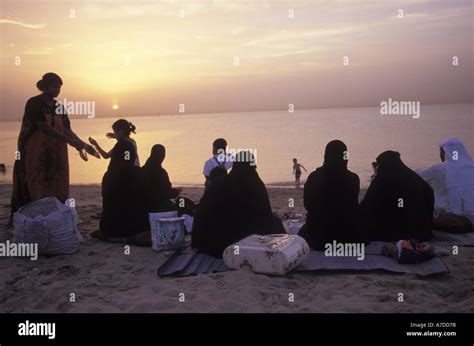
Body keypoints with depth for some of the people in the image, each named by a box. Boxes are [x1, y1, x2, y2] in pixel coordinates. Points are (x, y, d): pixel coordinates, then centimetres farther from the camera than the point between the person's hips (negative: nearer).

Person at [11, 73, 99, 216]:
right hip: (35, 156, -6)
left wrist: (83, 145, -8)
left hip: (55, 156, 6)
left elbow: (67, 130, 7)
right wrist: (70, 141, -25)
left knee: (56, 194, 3)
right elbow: (45, 128, -18)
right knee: (34, 193, -6)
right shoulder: (34, 104, -8)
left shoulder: (59, 107, 12)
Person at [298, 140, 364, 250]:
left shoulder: (314, 177, -11)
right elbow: (353, 209, 3)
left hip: (318, 236, 0)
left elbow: (307, 205, 2)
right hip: (347, 235, 1)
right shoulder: (353, 179, -12)